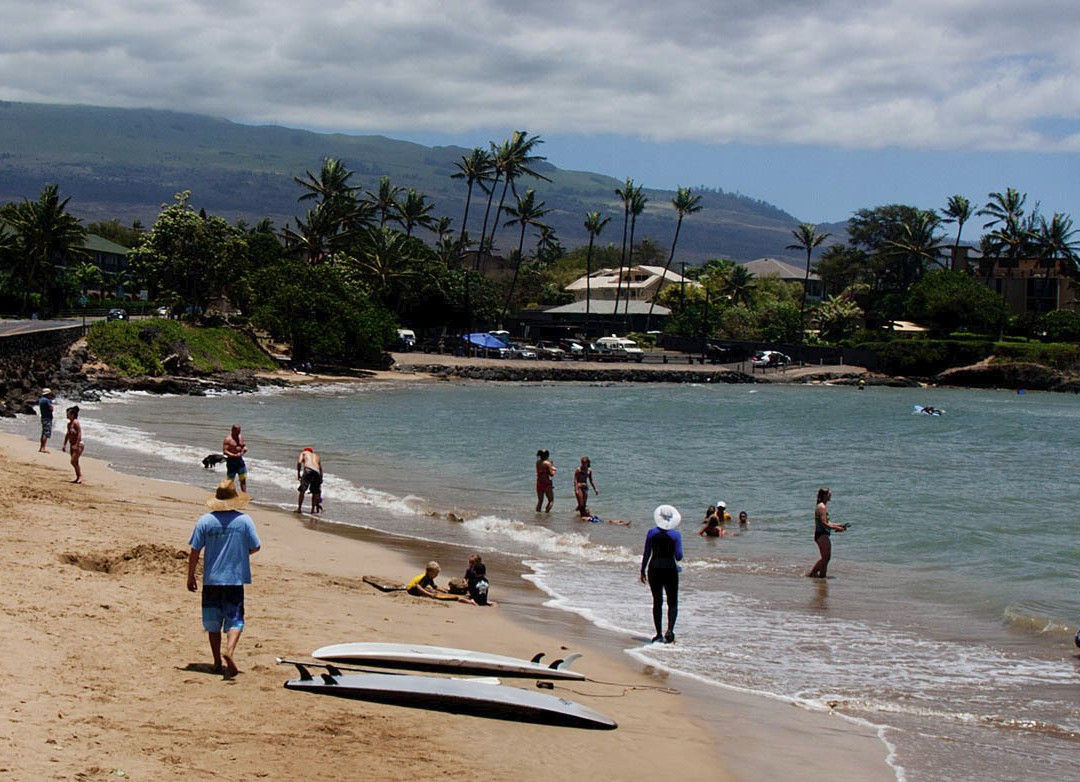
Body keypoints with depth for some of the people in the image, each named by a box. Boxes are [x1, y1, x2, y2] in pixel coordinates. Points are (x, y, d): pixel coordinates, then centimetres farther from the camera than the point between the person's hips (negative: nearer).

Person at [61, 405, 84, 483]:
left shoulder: (76, 423, -16)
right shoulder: (69, 424, 12)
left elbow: (79, 434, -22)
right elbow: (67, 435, 21)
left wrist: (76, 445, -26)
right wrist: (64, 445, 20)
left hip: (78, 445, -9)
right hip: (73, 445, 9)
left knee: (73, 461, -15)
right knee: (75, 462, 11)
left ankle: (80, 476, -9)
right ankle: (78, 478, 18)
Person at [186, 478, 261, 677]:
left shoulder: (204, 521, -4)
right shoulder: (244, 520, -5)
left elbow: (194, 552, -3)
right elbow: (255, 547, 1)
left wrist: (190, 576, 7)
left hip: (211, 580, 1)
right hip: (235, 579, -1)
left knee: (213, 622, 13)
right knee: (235, 620, 3)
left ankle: (217, 661, 18)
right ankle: (229, 650, -22)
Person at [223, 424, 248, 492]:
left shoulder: (241, 437, 8)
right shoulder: (228, 439, -13)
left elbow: (243, 445, 20)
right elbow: (224, 451, -17)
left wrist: (245, 448, -5)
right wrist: (234, 455, -29)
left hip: (240, 460, 6)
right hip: (231, 461, -6)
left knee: (243, 479, 6)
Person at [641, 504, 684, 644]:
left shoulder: (652, 533, 0)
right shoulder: (676, 535, -5)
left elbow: (646, 554, 2)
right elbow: (679, 556, -7)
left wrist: (642, 570, 11)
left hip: (654, 569, 2)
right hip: (670, 569, -2)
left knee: (657, 602, 12)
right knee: (672, 603, 6)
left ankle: (659, 634, 12)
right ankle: (670, 630, -14)